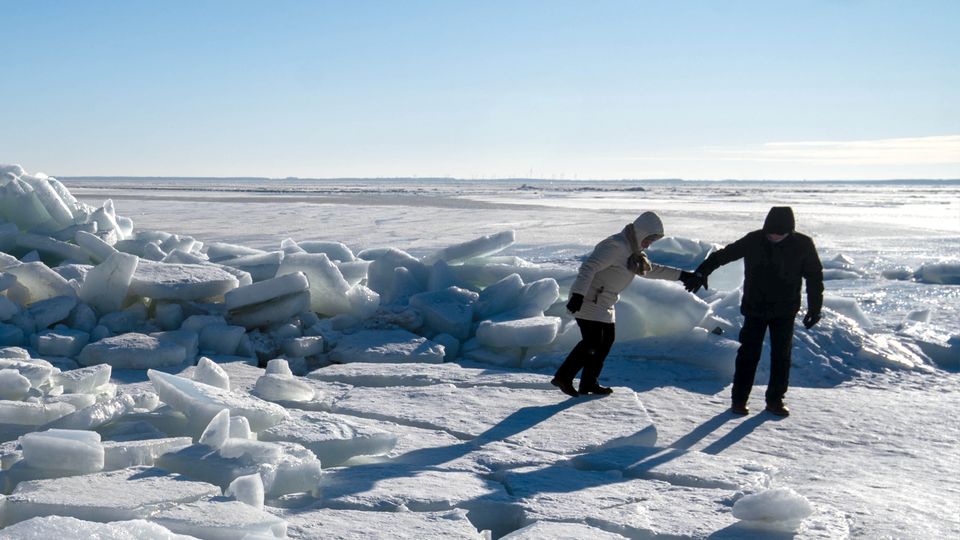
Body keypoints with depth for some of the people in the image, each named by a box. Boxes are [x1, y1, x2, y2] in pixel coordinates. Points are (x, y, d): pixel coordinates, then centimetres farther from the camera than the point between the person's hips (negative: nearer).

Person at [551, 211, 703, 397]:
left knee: (606, 341, 9)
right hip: (589, 300, -10)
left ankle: (589, 383, 17)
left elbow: (651, 269, 26)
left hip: (604, 304, 10)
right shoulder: (615, 246, -20)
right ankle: (563, 377, -7)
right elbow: (589, 267, -27)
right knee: (592, 342, -14)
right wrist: (578, 295, -35)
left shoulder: (633, 252, 14)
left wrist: (682, 275, 24)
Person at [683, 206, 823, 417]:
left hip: (785, 312, 1)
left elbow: (815, 277, 1)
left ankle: (775, 400, 17)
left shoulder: (802, 245, -8)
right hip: (755, 309, 0)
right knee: (748, 354, -1)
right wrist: (701, 273, -6)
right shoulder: (754, 241, -9)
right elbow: (723, 255, -2)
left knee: (781, 356, 4)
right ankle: (739, 400, 6)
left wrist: (814, 308, -1)